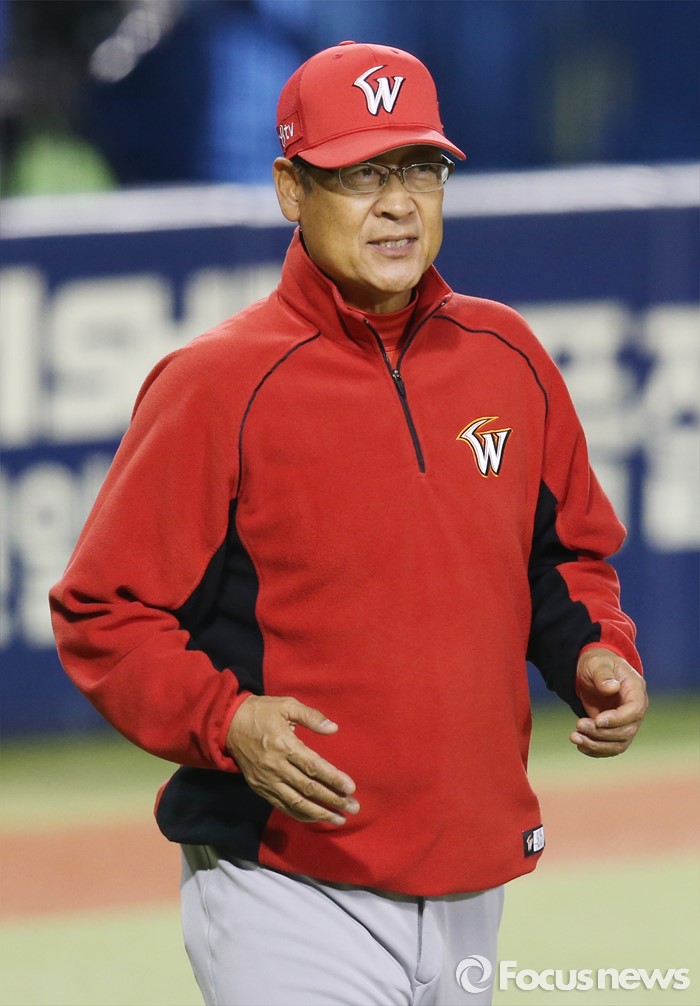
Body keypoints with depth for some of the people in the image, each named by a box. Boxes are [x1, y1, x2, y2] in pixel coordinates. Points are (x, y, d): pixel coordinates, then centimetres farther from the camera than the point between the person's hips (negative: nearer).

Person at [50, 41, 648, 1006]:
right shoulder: (218, 384, -9)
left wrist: (596, 654, 2)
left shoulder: (508, 357, 8)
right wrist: (225, 721, -22)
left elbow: (568, 554, 22)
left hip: (471, 891, 6)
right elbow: (103, 614, -7)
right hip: (287, 889, -6)